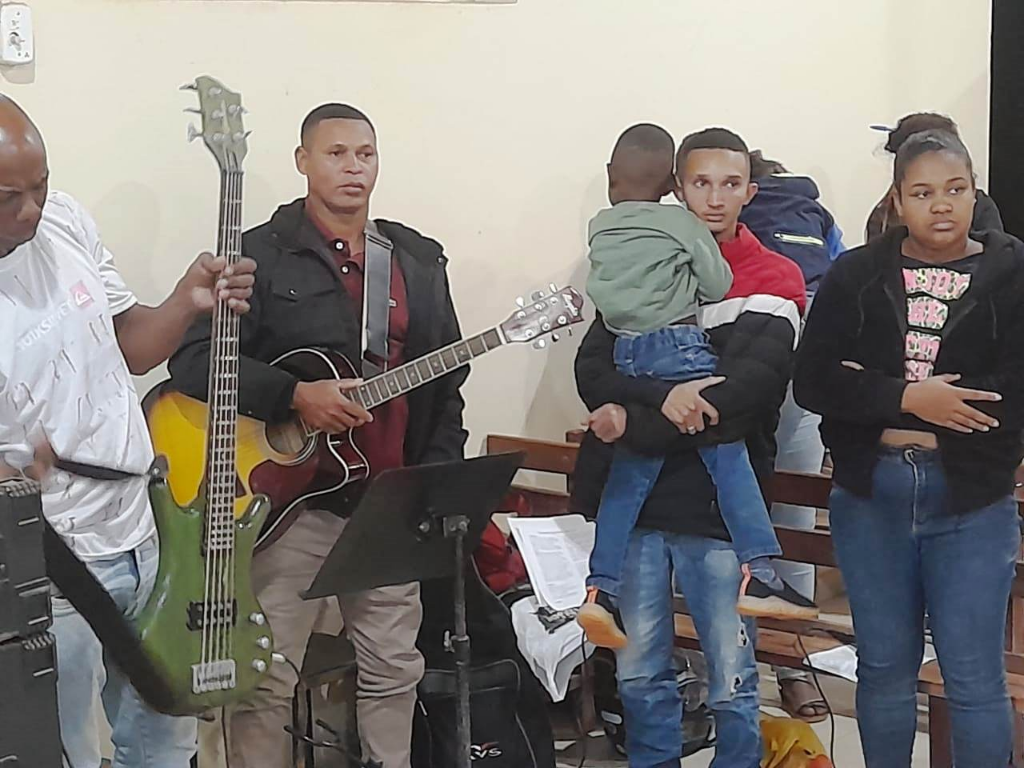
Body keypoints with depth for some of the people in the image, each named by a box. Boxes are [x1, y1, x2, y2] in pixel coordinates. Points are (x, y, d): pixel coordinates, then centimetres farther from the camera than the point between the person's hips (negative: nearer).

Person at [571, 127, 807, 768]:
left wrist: (633, 425, -17)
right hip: (632, 498, 3)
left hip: (717, 504, -3)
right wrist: (663, 397, -20)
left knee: (732, 683, 4)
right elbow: (592, 369, -2)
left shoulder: (774, 281, -1)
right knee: (640, 673, 13)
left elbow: (741, 397, -15)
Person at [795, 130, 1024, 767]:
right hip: (870, 497, 2)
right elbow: (813, 382, -5)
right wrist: (905, 397, -19)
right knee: (884, 668, 14)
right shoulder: (855, 276, 3)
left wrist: (871, 391, -13)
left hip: (972, 502, -2)